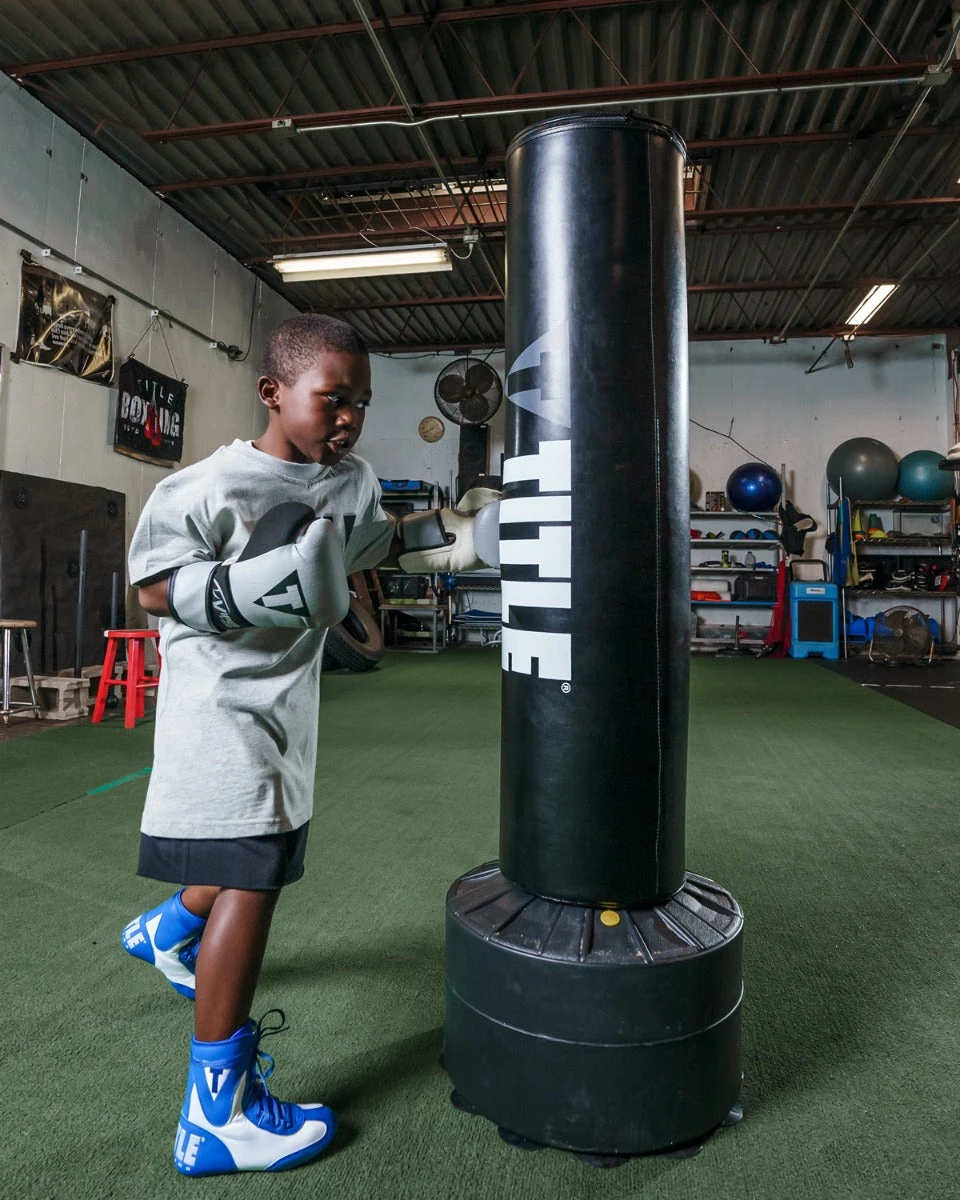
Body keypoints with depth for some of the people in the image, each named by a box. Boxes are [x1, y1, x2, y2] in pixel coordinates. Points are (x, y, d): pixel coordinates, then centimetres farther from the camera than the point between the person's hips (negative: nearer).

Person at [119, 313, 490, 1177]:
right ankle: (218, 1114, 5)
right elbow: (153, 587, -14)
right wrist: (245, 588, -30)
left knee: (265, 848, 24)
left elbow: (367, 542, 21)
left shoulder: (354, 479, 2)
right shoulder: (212, 485, -19)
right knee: (253, 876, -11)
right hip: (221, 700, -8)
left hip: (287, 696, 8)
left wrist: (441, 540, 7)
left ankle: (169, 928, 57)